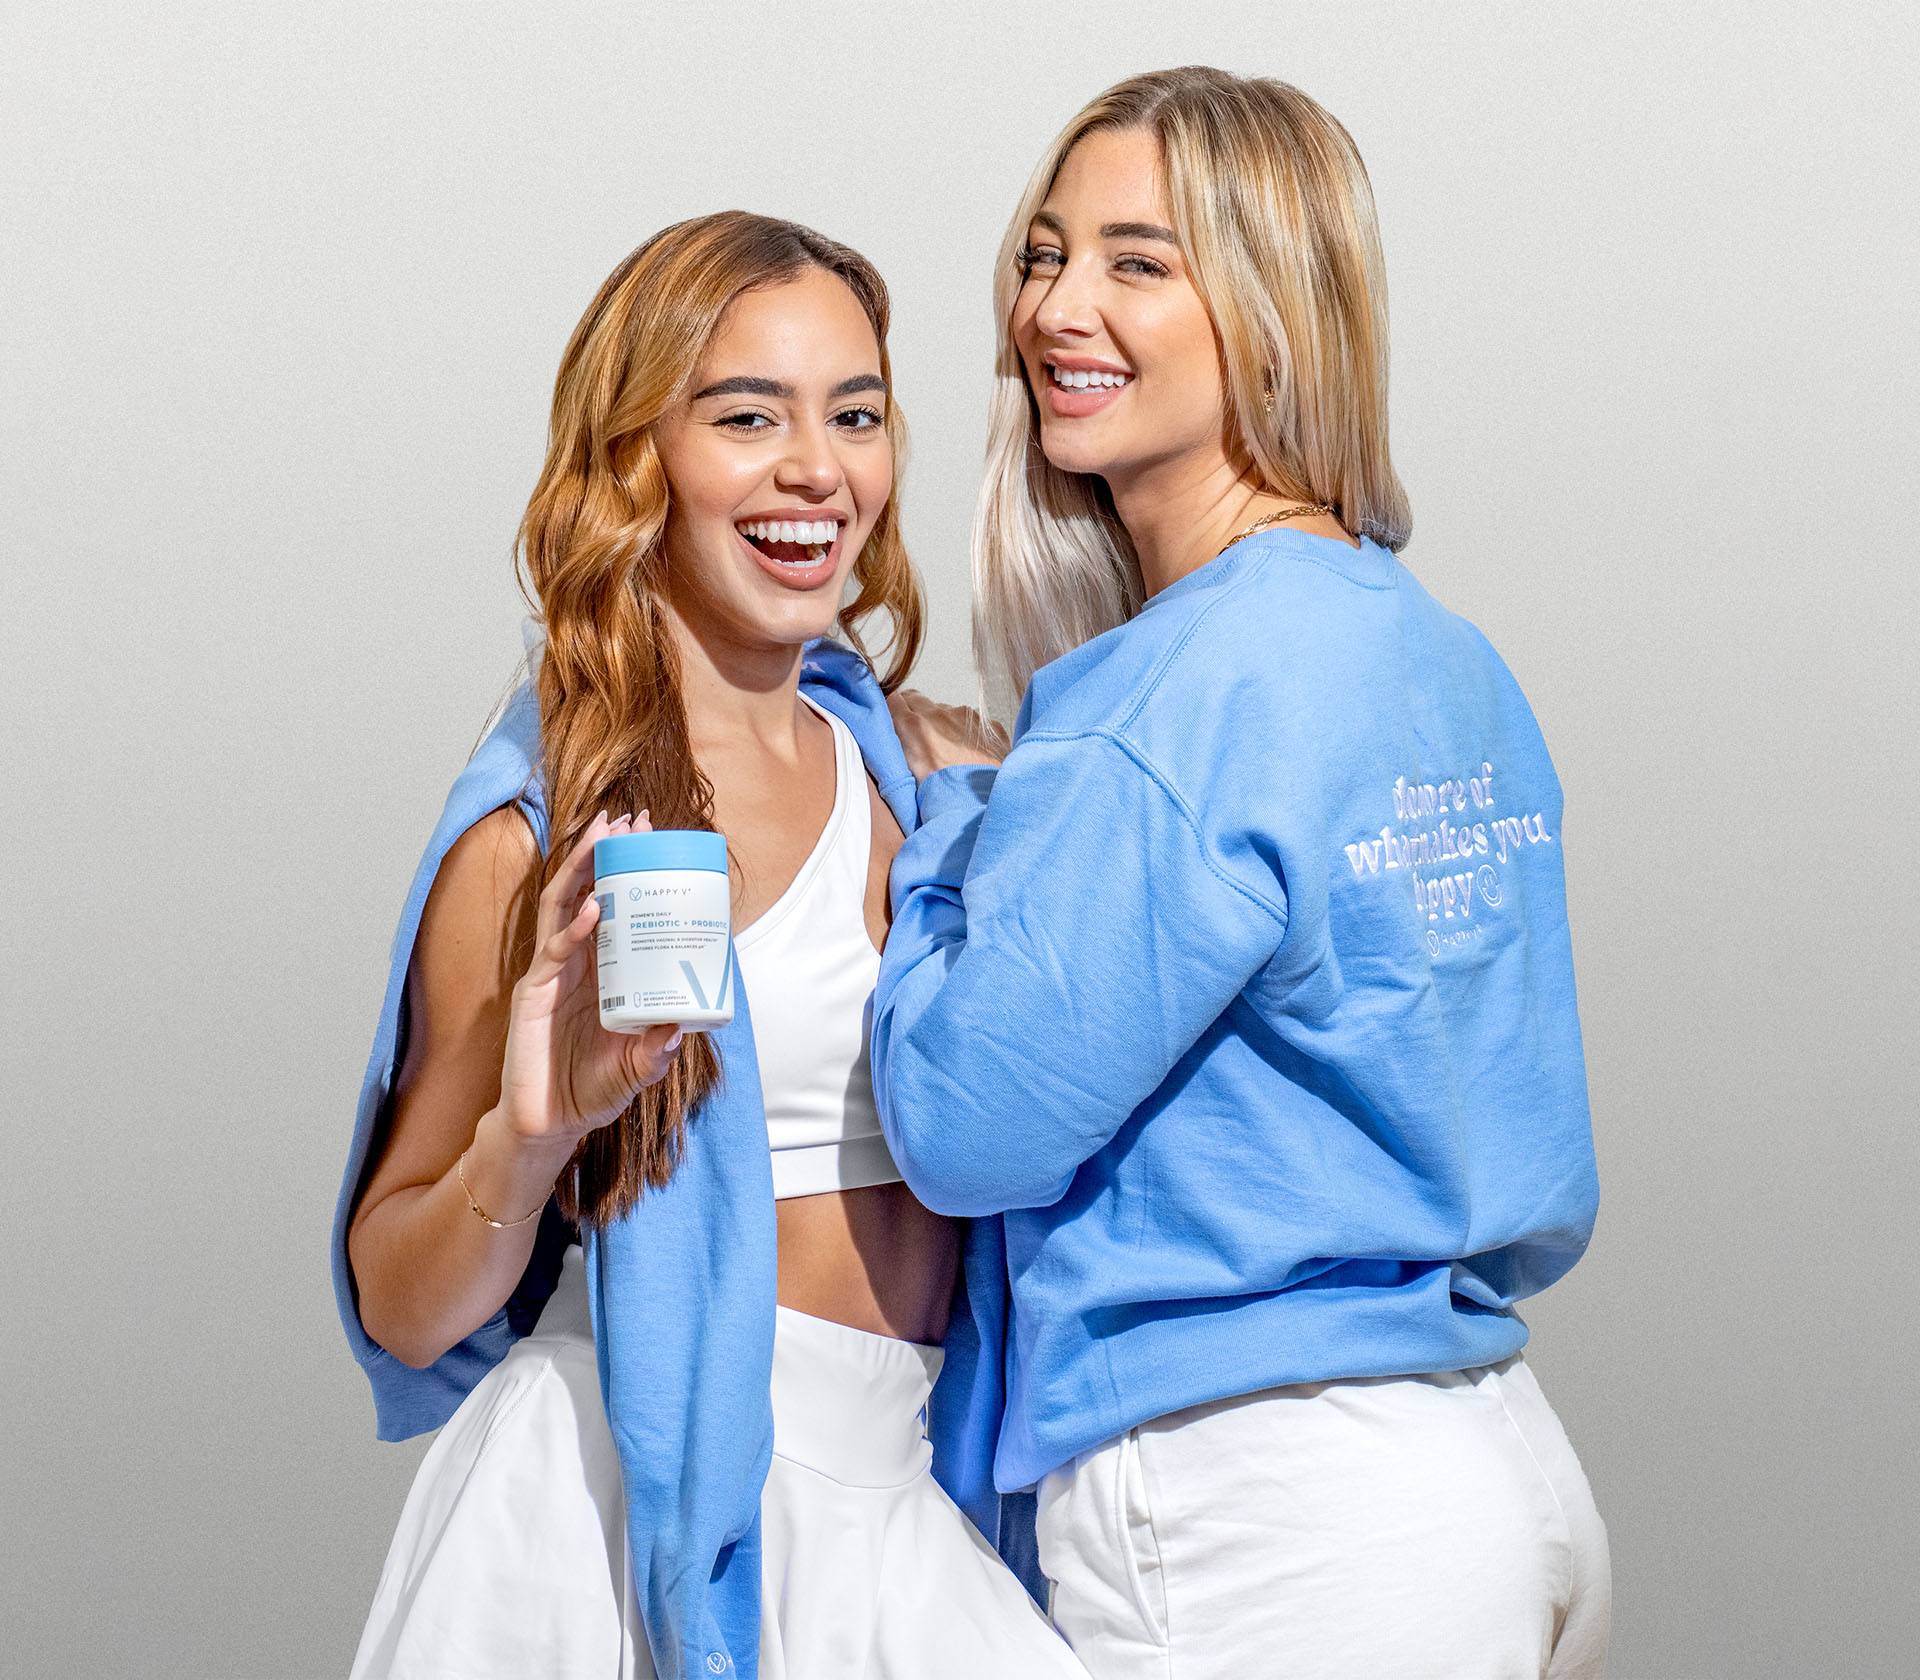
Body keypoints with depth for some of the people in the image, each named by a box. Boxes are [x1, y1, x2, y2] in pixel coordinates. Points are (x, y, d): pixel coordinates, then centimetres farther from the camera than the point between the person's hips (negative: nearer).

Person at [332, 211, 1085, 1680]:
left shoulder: (914, 770, 8)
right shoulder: (550, 825, -8)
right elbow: (400, 1311, -5)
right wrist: (527, 1138, -23)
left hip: (886, 1511, 6)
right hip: (629, 1506, -5)